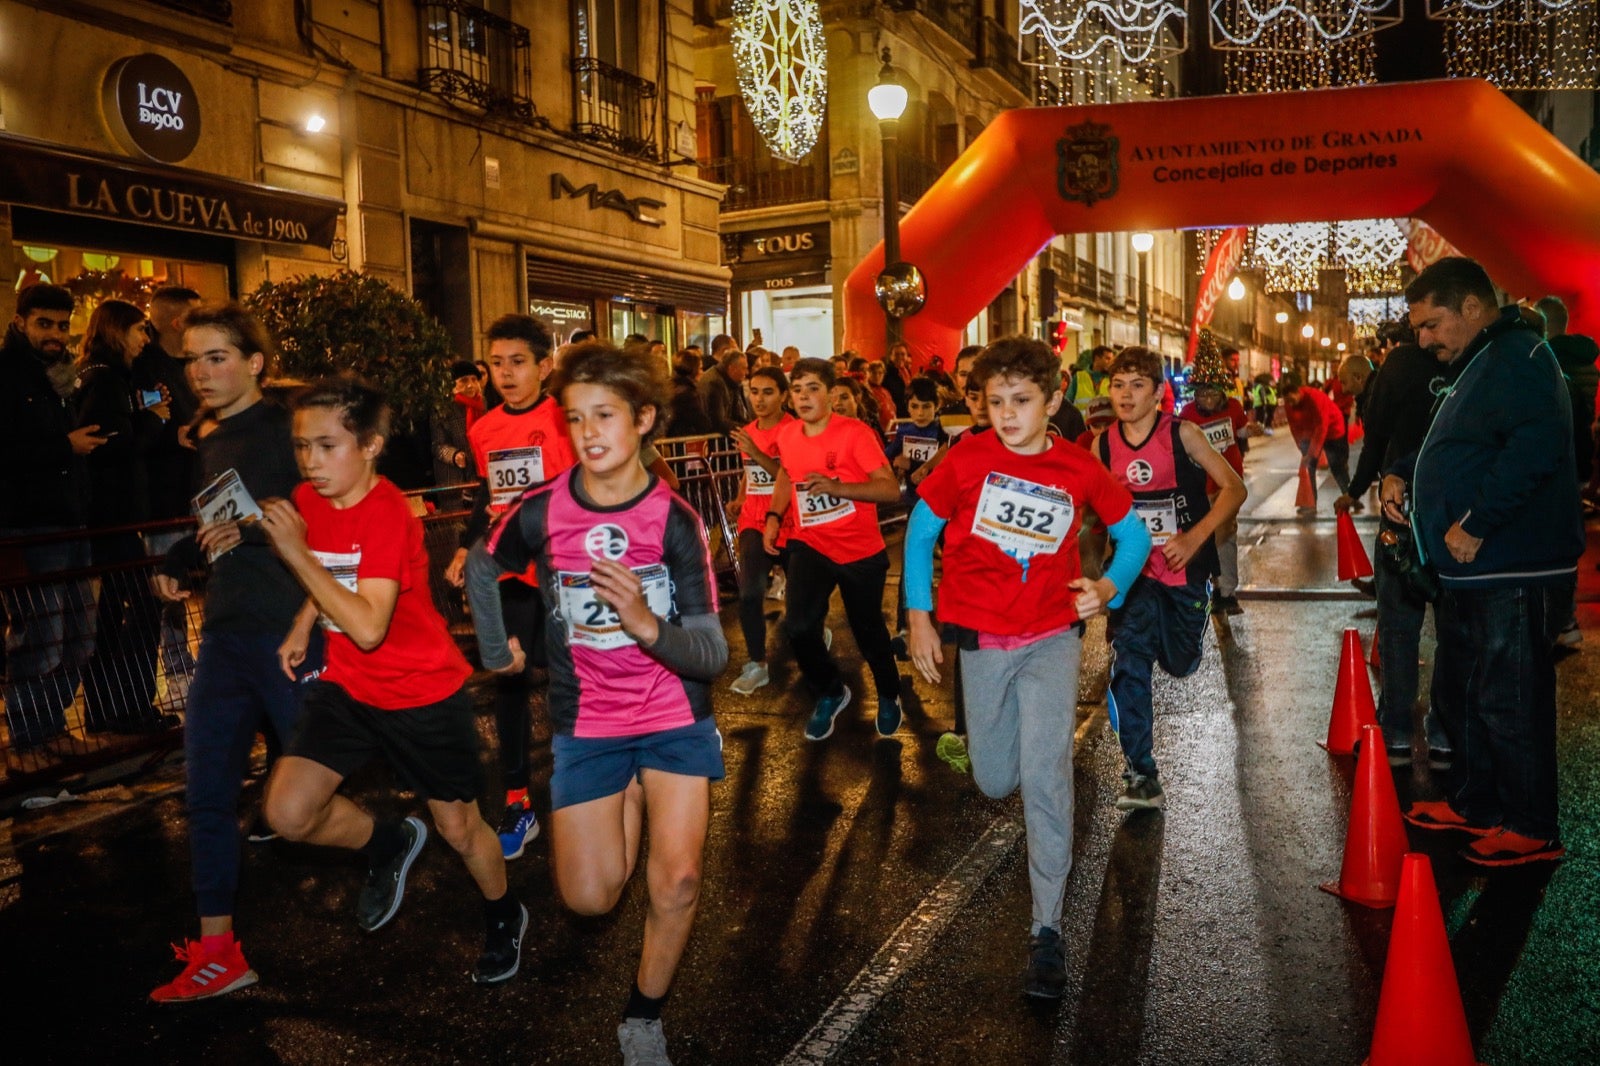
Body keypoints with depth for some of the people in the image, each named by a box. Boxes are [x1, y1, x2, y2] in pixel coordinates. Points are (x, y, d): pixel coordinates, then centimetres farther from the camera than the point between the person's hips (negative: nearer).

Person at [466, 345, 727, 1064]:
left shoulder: (674, 520, -17)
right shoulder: (541, 512, -12)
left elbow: (713, 655, -20)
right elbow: (482, 569, 11)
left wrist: (648, 624, -38)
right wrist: (496, 650, 14)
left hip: (675, 716, -1)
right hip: (586, 722, 2)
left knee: (676, 881, -13)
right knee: (591, 898, 5)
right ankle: (629, 805, 38)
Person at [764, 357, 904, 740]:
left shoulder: (856, 433, -16)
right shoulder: (787, 435, 0)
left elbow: (892, 489, -21)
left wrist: (836, 487, -33)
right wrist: (774, 516, 7)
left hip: (861, 550, -3)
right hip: (811, 546, 3)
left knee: (869, 632, 12)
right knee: (798, 627, -16)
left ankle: (889, 696, 44)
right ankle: (830, 693, 13)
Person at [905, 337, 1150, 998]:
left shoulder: (1079, 470, -5)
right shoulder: (967, 459, -7)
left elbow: (1132, 533, 8)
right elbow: (920, 530, 3)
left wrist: (1109, 588, -12)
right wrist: (918, 615, -1)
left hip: (1051, 636, -1)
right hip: (980, 639, 1)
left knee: (1045, 774, -14)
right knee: (997, 782, 10)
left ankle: (1048, 930, -4)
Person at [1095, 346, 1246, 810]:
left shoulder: (1182, 434, -12)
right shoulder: (1103, 445, -4)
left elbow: (1234, 488, -10)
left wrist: (1194, 537, -22)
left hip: (1186, 570, -1)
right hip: (1136, 571, 1)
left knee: (1180, 665, 15)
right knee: (1127, 663, -18)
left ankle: (1172, 636, 54)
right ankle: (1143, 777, -10)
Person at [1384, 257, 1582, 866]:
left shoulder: (1519, 357, -15)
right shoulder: (1475, 366, 18)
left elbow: (1534, 448, -30)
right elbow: (1453, 449, 29)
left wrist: (1475, 524, -26)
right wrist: (1403, 474, 10)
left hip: (1512, 575, -11)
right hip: (1469, 573, 11)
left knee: (1509, 703, -2)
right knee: (1458, 695, 19)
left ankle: (1531, 831, 12)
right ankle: (1474, 803, 33)